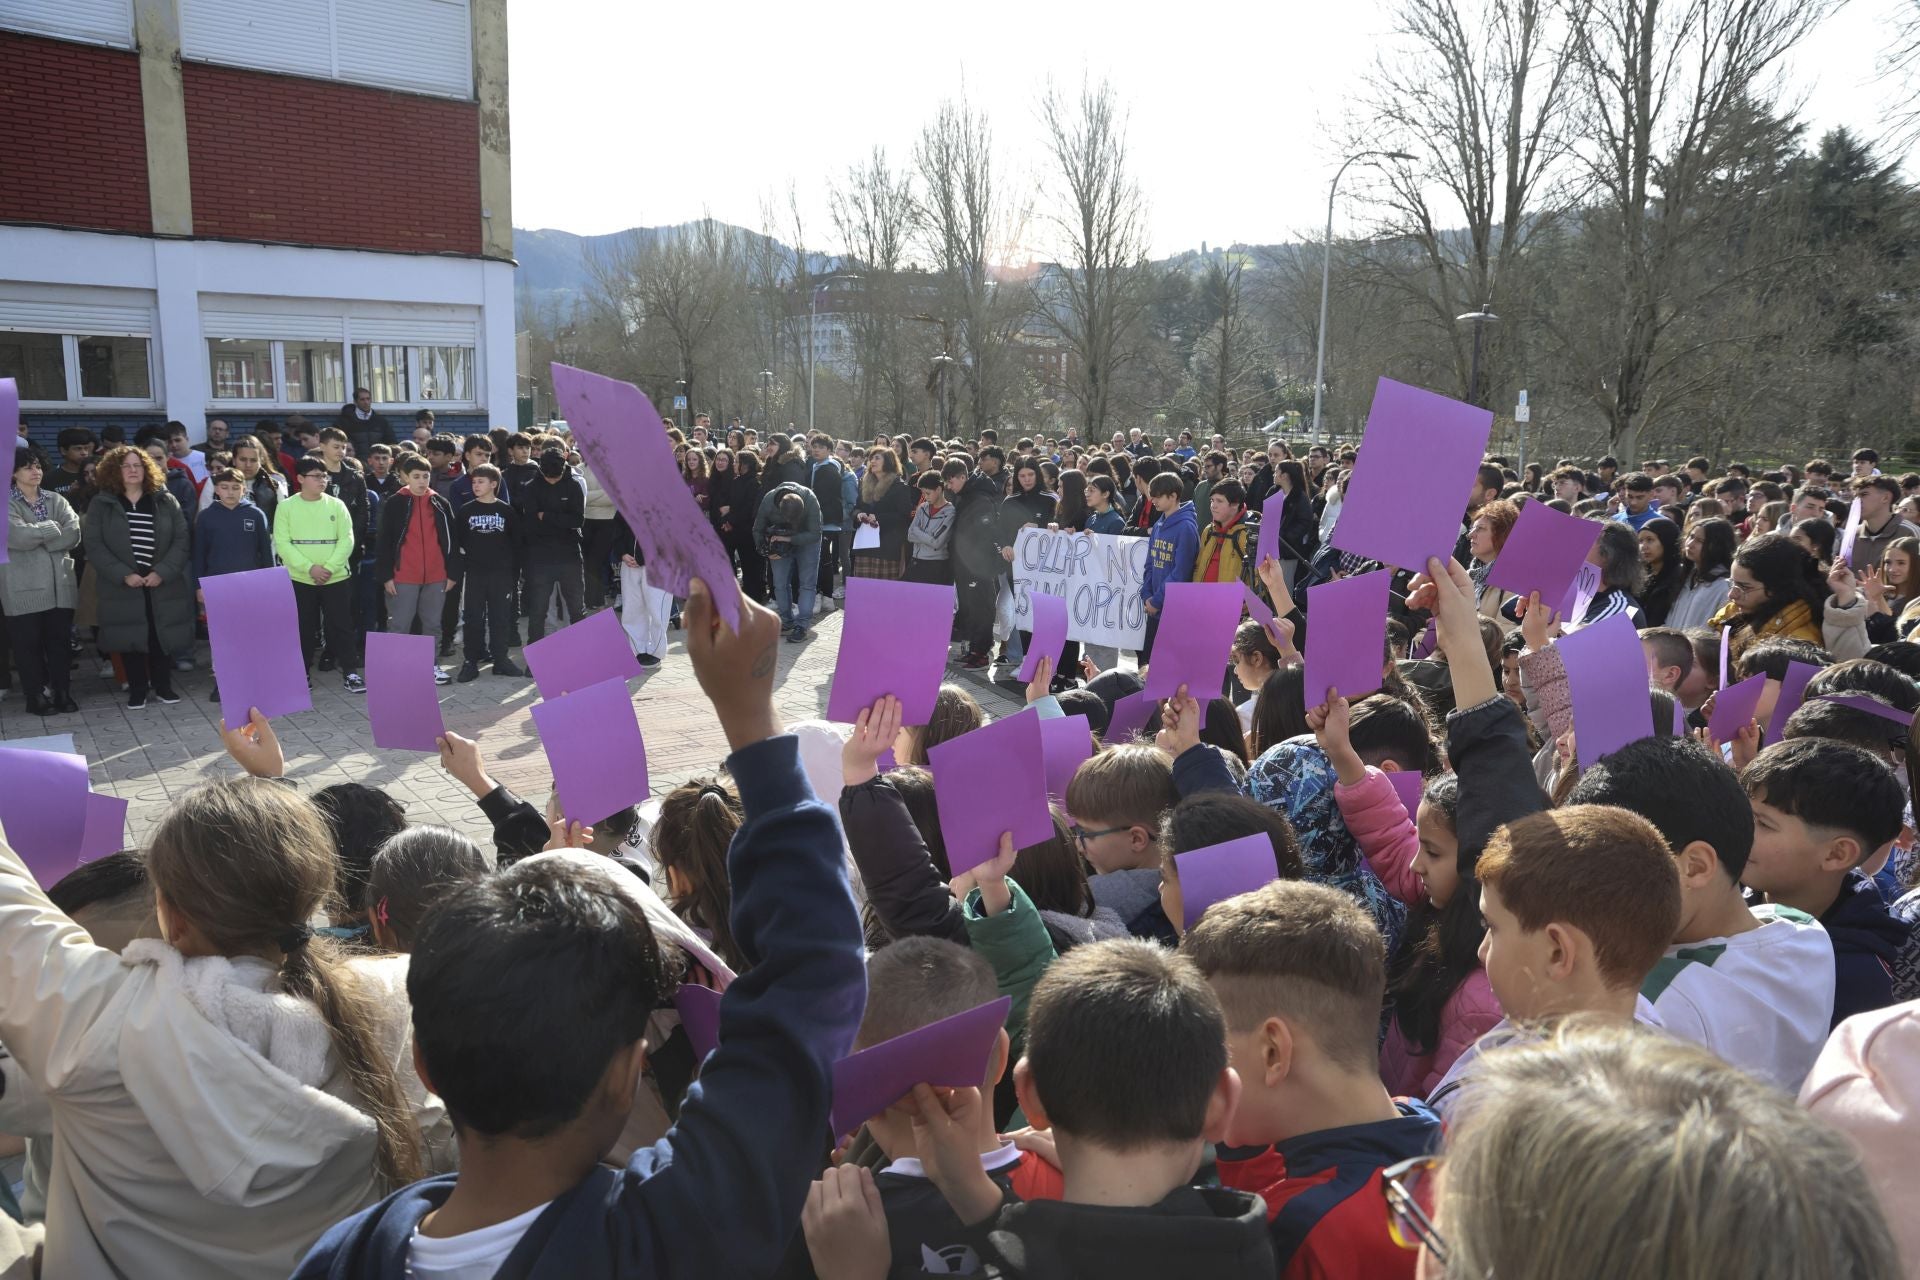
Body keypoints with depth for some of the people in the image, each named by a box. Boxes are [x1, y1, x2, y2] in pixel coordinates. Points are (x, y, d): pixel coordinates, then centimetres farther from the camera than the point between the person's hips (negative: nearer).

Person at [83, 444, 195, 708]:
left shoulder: (166, 501, 5)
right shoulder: (101, 504, 2)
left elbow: (181, 540, 0)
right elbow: (94, 545, -4)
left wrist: (162, 572, -13)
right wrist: (123, 575, -15)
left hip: (162, 585, 1)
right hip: (122, 586, -1)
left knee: (162, 635, 5)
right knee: (130, 637, 3)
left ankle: (163, 685, 19)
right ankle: (137, 690, 14)